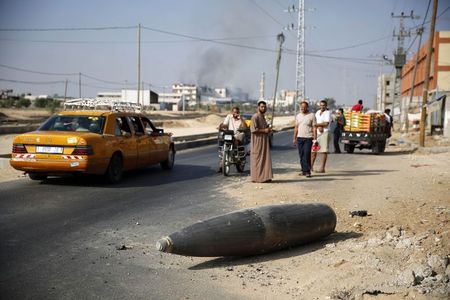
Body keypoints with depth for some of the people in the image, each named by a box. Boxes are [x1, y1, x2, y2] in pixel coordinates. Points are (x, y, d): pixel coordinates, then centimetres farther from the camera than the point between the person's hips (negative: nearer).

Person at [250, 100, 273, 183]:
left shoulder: (263, 117, 19)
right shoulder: (255, 117, -12)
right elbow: (253, 129, -21)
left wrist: (268, 129, 11)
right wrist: (264, 130, -17)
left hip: (264, 141, 9)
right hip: (258, 141, -9)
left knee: (265, 158, 8)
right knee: (257, 159, -6)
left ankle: (265, 177, 11)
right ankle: (256, 178, -2)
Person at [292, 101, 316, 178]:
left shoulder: (311, 116, -2)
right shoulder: (298, 116, 12)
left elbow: (314, 128, -4)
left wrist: (315, 139, -10)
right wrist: (294, 138, 12)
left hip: (308, 138, -5)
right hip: (299, 138, 5)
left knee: (307, 155, -11)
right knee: (301, 155, 6)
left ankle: (307, 171, -7)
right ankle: (303, 170, 14)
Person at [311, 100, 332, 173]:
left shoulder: (327, 113, -4)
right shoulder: (317, 112, 16)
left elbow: (326, 123, -15)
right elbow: (315, 121, 7)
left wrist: (316, 124, -9)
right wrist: (319, 126, -12)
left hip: (324, 133, -6)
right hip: (316, 133, 7)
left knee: (323, 151, -6)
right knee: (313, 150, 7)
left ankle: (322, 168, -6)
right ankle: (311, 166, 15)